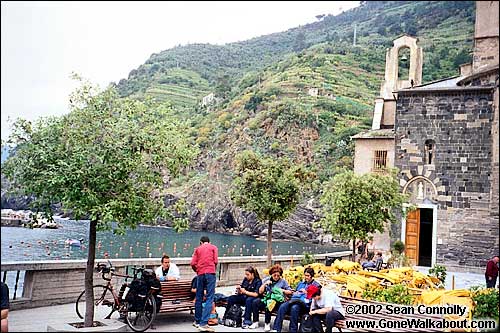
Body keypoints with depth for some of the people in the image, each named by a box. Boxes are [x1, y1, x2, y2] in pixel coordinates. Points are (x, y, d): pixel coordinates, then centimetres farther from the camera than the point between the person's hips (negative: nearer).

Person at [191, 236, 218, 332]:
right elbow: (216, 261, 0)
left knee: (199, 297, 14)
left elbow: (193, 264, 4)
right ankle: (203, 324, -15)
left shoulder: (198, 249, 16)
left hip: (200, 274, 3)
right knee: (209, 298, -6)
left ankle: (197, 321, 23)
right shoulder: (213, 247, 12)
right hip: (210, 273, -3)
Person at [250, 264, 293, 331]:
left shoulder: (283, 281, 7)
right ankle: (255, 322, -17)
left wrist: (283, 290, -10)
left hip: (277, 300, -4)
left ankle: (267, 324, -21)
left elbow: (290, 292, 6)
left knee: (269, 304, -36)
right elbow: (260, 292, 8)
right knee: (255, 302, -22)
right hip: (267, 298, 4)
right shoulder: (266, 280, 12)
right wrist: (265, 284, -4)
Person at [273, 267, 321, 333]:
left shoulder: (316, 285, 12)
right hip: (294, 300, 5)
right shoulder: (301, 283, 31)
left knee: (294, 307, -38)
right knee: (282, 306, -25)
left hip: (305, 304, -5)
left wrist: (306, 292, -6)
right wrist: (295, 293, 13)